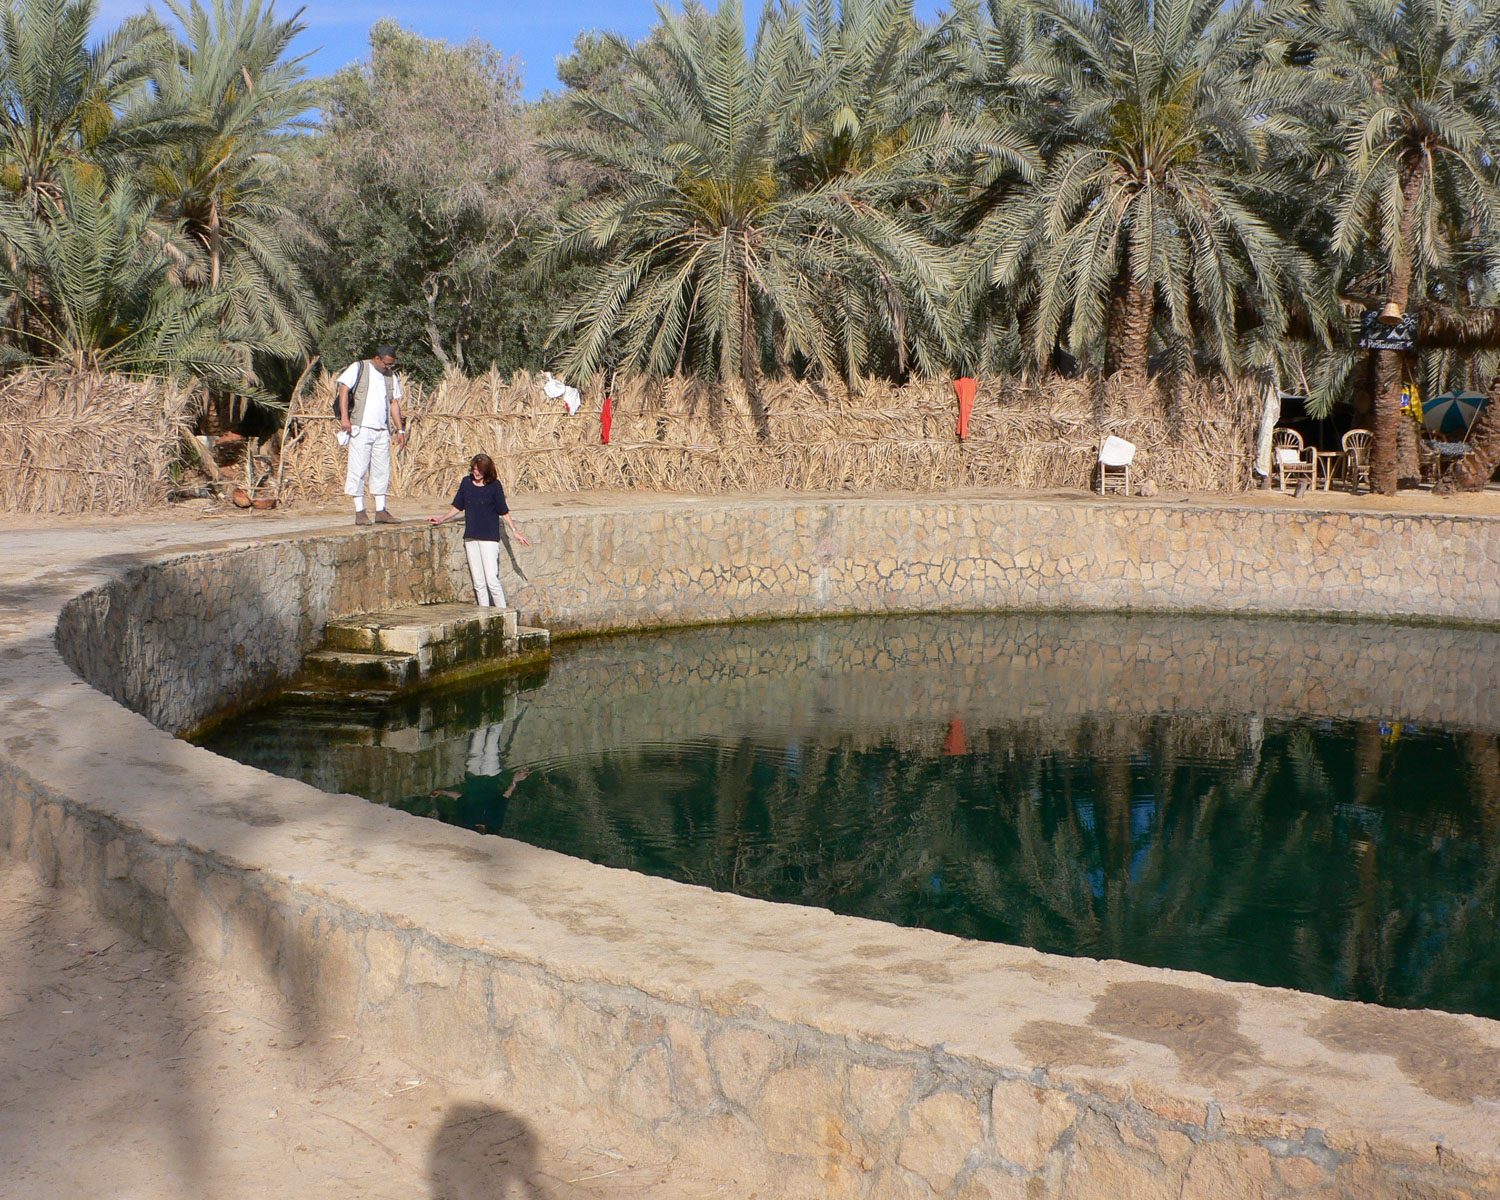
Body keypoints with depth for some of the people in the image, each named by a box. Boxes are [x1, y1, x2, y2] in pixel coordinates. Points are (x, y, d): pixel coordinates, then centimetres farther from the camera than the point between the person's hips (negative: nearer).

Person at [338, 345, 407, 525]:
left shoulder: (391, 376, 18)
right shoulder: (358, 368, 2)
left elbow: (394, 403, 20)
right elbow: (344, 389, -6)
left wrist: (400, 429, 15)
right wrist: (344, 417, -16)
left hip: (382, 430, 6)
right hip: (361, 428, -6)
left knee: (382, 470, 5)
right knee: (358, 469, -5)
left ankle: (381, 511, 10)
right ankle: (360, 512, -2)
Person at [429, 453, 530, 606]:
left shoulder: (494, 485, -3)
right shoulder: (466, 482, 7)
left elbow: (504, 512, 2)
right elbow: (458, 507, 17)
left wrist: (514, 531, -3)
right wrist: (441, 519, 12)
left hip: (489, 537, -4)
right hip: (470, 537, 4)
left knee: (492, 579, -11)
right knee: (478, 583, 5)